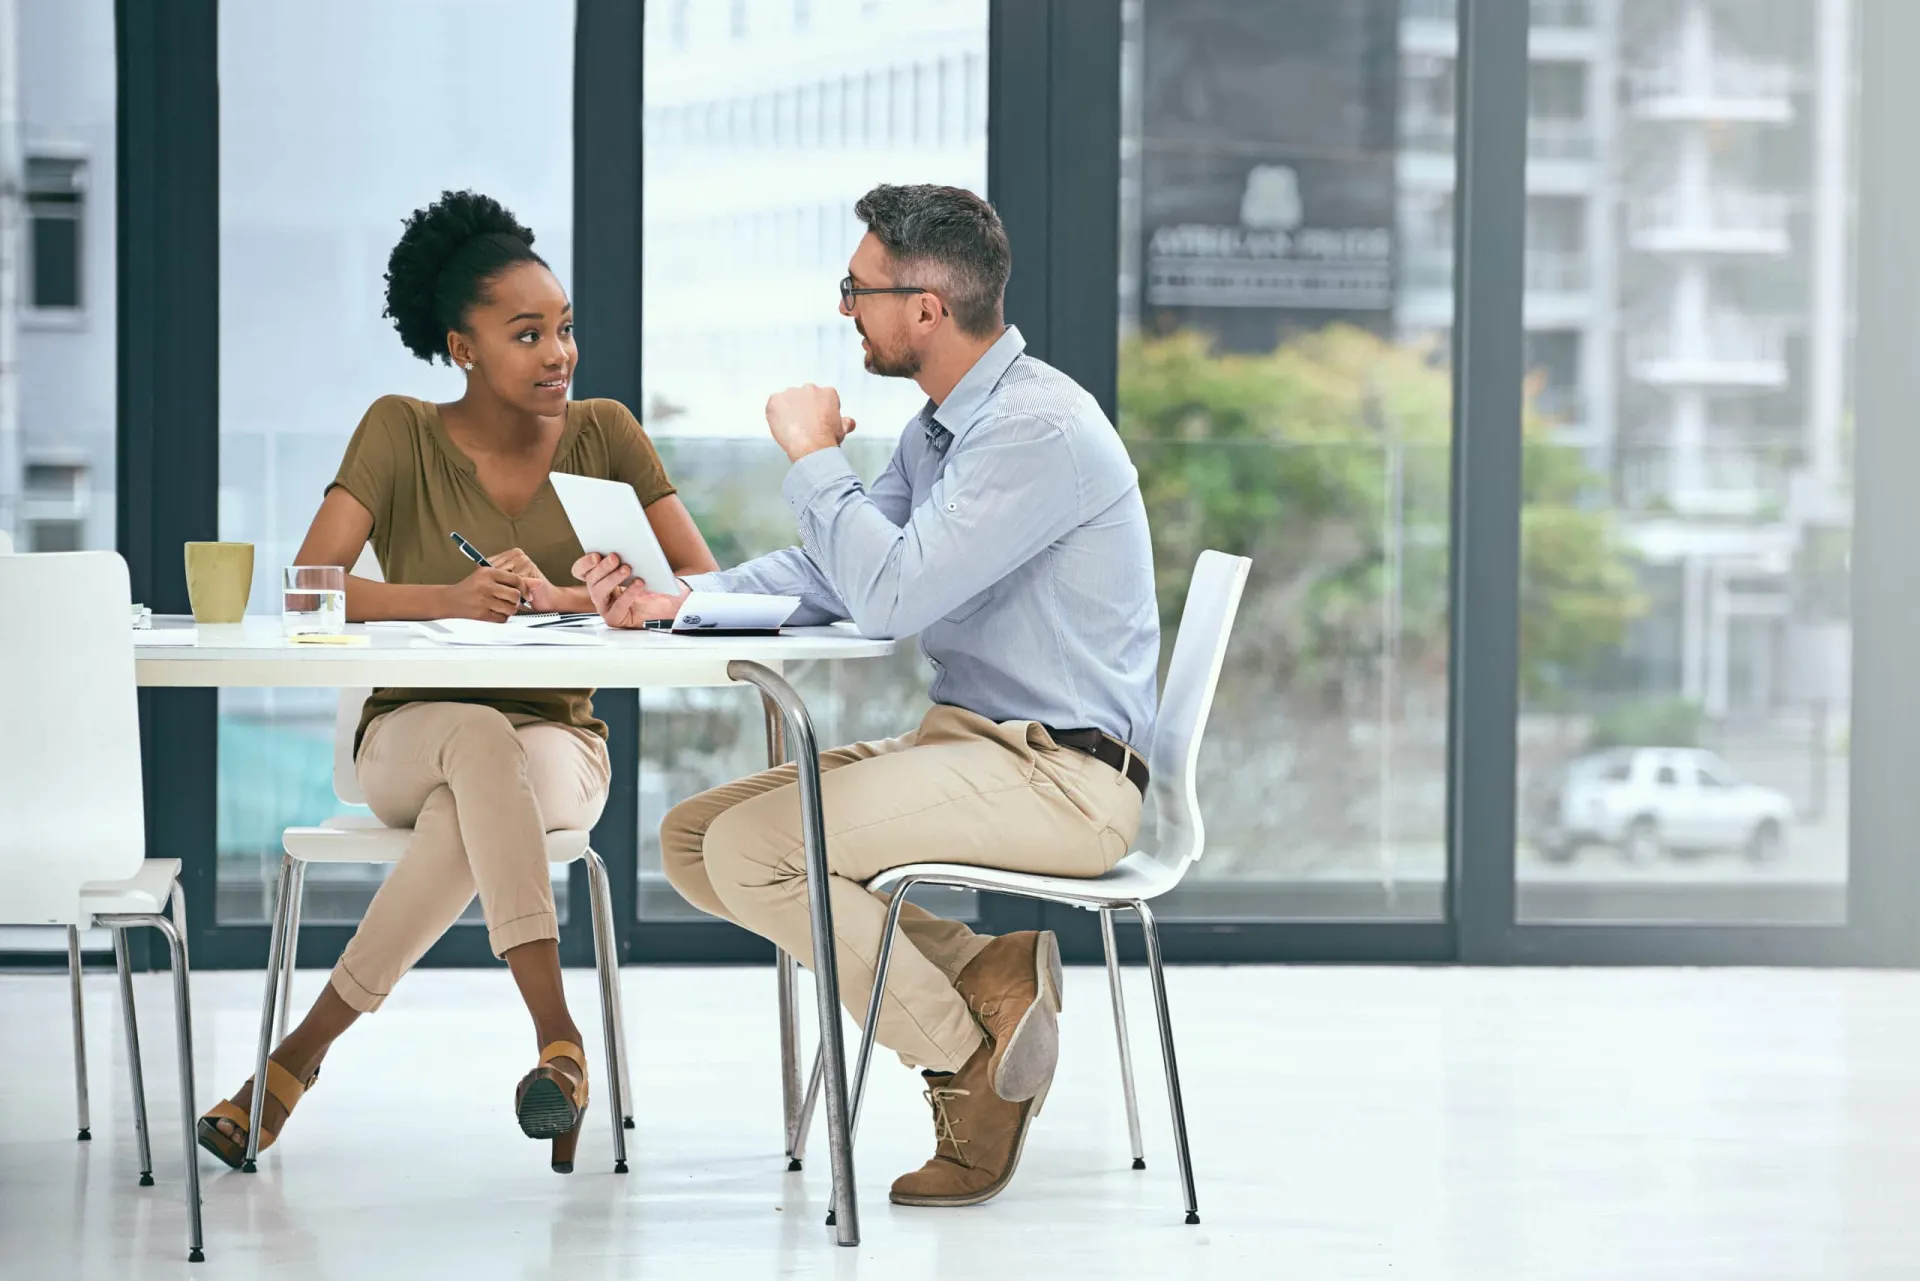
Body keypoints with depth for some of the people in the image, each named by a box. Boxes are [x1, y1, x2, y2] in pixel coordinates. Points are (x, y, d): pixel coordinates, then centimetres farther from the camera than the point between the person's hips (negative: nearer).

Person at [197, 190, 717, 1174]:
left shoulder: (603, 434, 1)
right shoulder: (401, 434, -4)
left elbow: (702, 587, -6)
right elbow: (308, 589, -14)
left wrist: (561, 600, -26)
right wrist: (450, 599, -33)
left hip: (558, 744, 1)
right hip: (411, 734, -1)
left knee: (477, 808, -37)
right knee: (480, 739, -39)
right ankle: (557, 1040, -48)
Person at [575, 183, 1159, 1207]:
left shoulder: (1037, 429, -19)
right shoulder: (940, 429, 14)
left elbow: (889, 593, -26)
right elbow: (835, 576, 13)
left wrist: (814, 456, -11)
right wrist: (675, 598, -2)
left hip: (1060, 777, -10)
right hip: (967, 741, 10)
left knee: (753, 846, -20)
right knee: (692, 840, 3)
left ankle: (968, 1055, -4)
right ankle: (980, 971, -2)